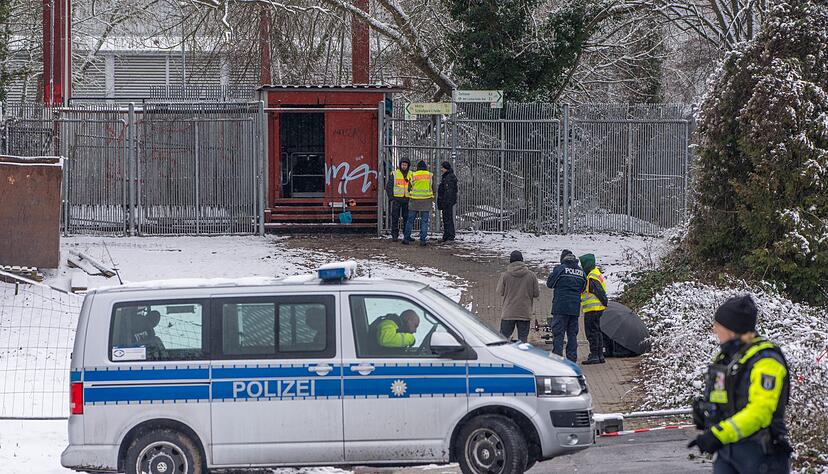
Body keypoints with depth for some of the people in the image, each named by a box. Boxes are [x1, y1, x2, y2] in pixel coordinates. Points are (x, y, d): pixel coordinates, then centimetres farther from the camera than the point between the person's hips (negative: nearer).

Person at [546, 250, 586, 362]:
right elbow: (583, 289, 16)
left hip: (560, 307, -5)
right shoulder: (581, 272, 9)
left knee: (558, 333, -4)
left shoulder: (559, 269, -6)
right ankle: (572, 359, 10)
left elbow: (549, 283, 4)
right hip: (575, 308, 5)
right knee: (572, 334, 10)